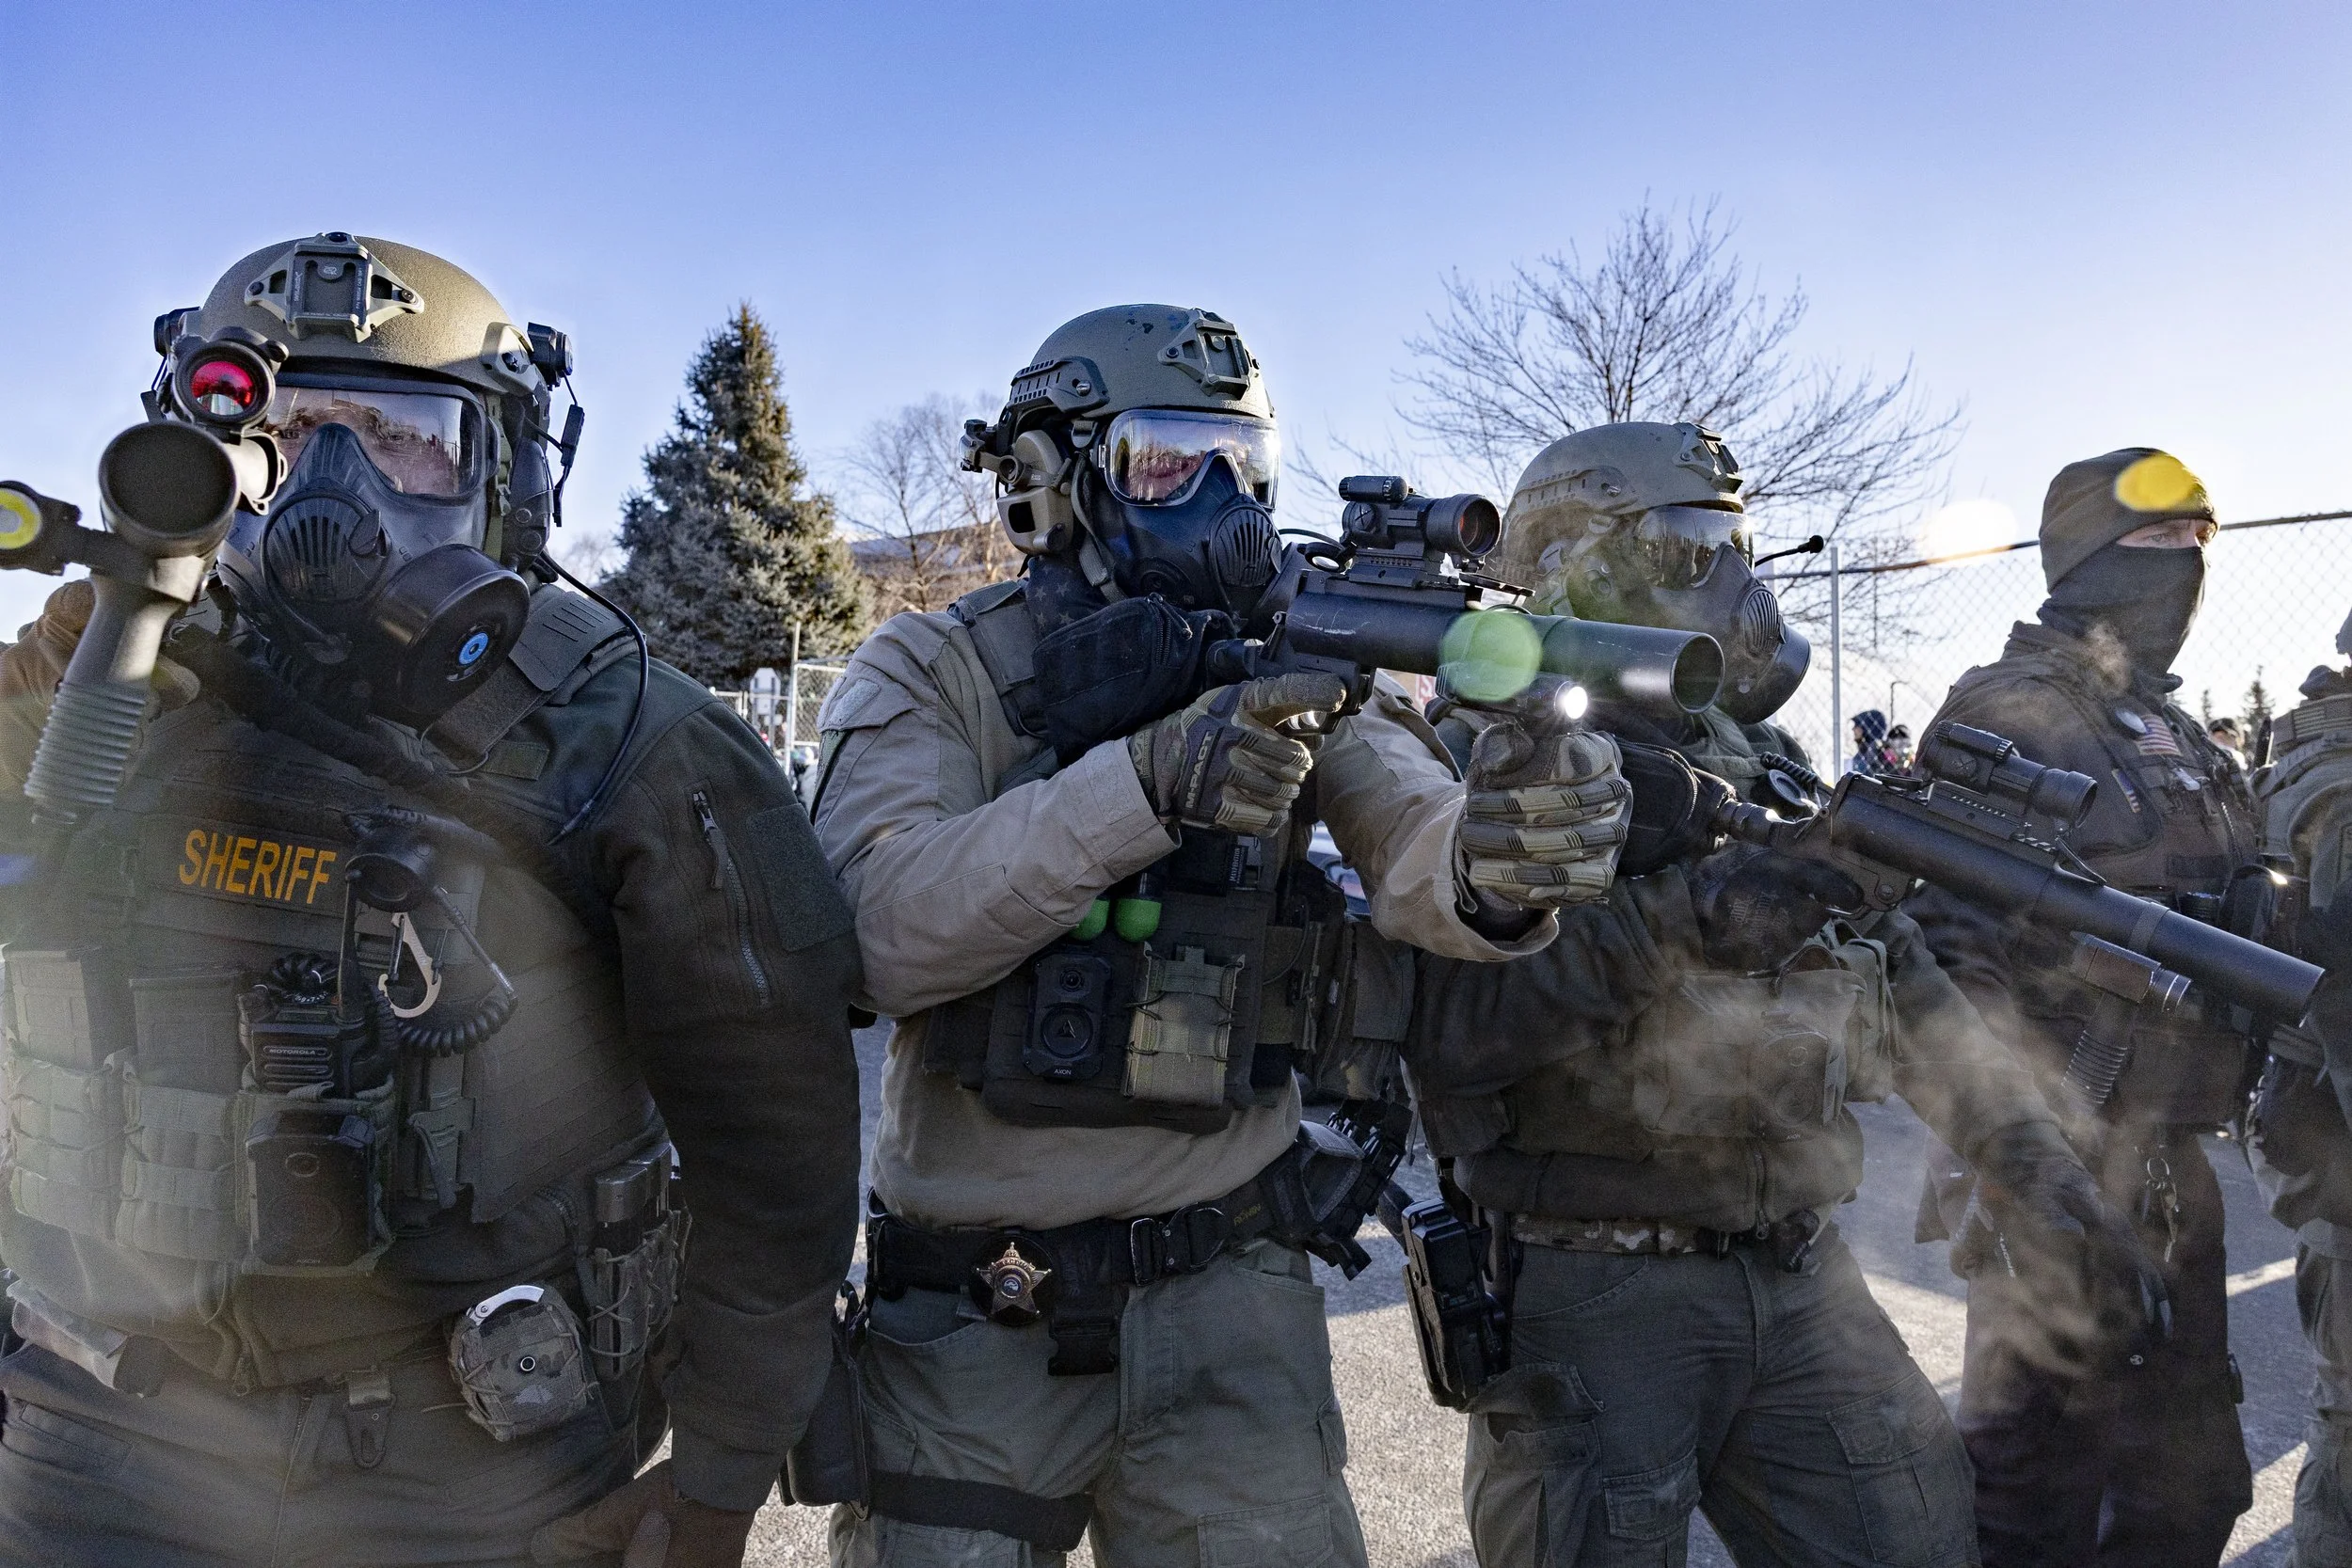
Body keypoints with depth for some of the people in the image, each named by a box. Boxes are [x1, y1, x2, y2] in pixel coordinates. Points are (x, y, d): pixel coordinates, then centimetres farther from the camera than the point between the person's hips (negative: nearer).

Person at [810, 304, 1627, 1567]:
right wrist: (1148, 781, -32)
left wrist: (1493, 862, -38)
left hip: (1222, 1286, 1)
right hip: (970, 1310, -1)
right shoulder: (930, 673, -4)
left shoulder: (1296, 670, 2)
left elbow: (1407, 849, -14)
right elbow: (883, 930, -20)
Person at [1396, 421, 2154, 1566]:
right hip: (1591, 1290, -6)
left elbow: (1901, 987, 18)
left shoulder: (1768, 768, 14)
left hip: (1801, 1280, 7)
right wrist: (1672, 918, -27)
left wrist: (2038, 1168, 12)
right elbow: (1434, 1021, -24)